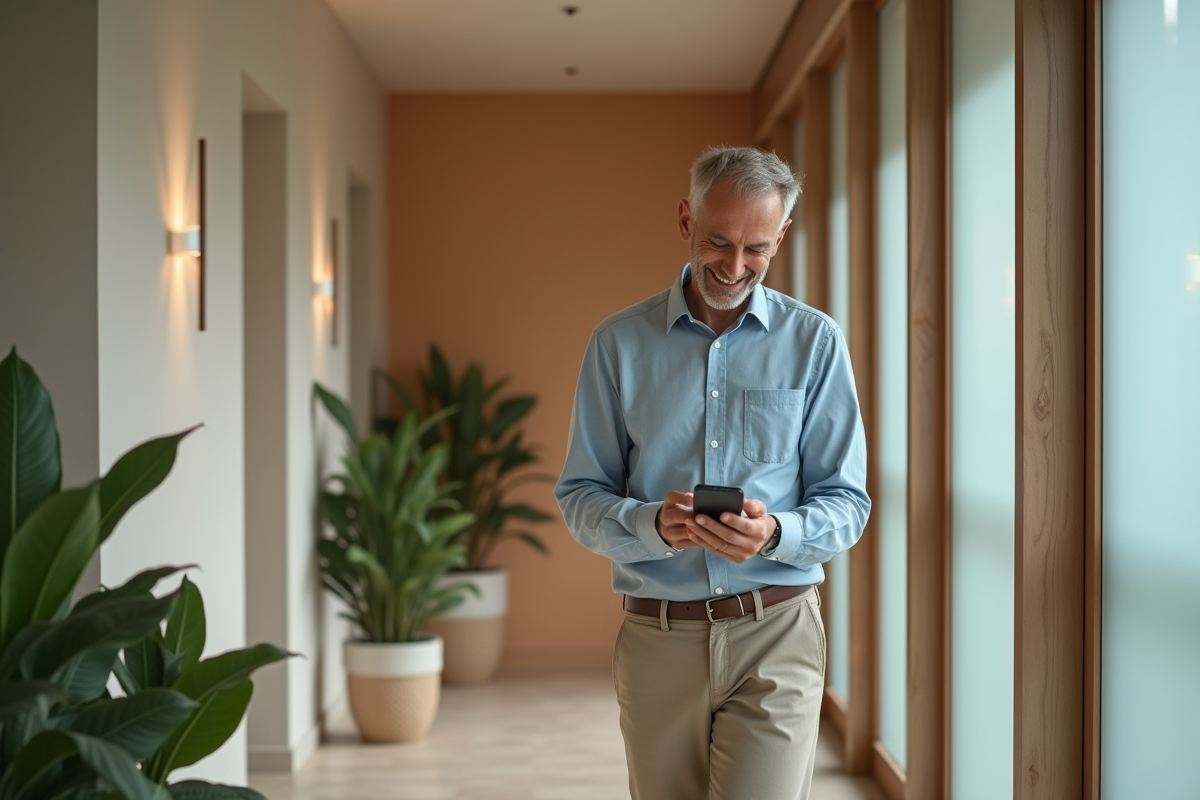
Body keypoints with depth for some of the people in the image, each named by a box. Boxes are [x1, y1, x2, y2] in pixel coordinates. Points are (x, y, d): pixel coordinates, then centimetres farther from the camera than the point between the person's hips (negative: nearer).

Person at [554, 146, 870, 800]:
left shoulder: (815, 343, 3)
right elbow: (580, 498, 3)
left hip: (775, 633, -1)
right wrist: (652, 523, -18)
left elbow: (845, 504, 2)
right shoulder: (619, 342, 4)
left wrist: (774, 534, -19)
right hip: (657, 640, 2)